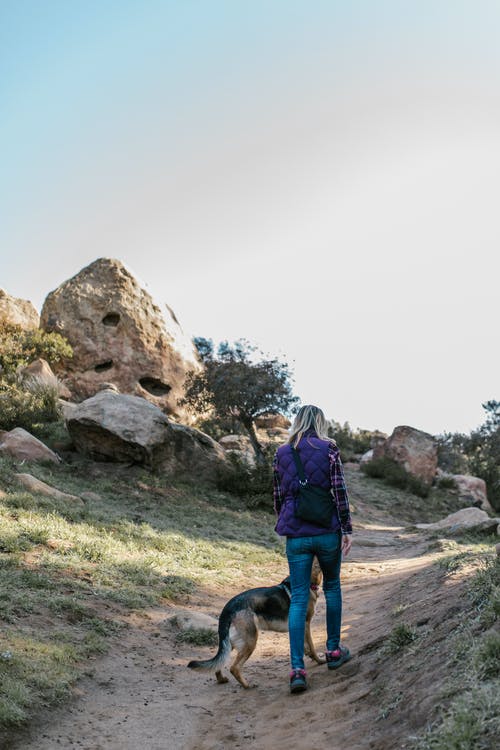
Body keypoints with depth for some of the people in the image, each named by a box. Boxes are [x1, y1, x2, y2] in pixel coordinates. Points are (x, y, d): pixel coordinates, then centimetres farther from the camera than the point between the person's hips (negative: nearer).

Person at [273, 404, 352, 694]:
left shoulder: (281, 453, 6)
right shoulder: (329, 449, -3)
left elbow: (278, 497, 11)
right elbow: (340, 491, -8)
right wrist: (347, 529, -4)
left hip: (295, 536, 2)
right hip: (326, 531, -1)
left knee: (298, 599, 2)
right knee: (332, 587, 21)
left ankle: (297, 669, -6)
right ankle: (334, 650, 30)